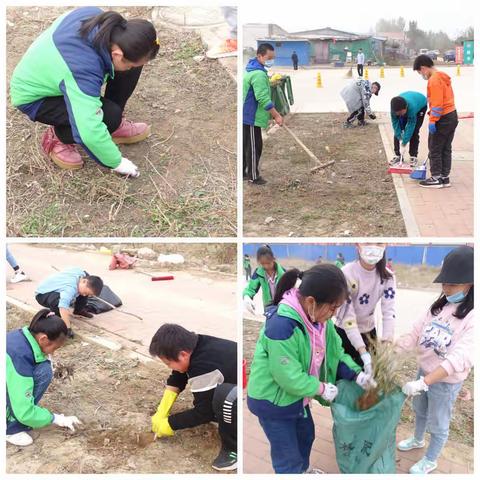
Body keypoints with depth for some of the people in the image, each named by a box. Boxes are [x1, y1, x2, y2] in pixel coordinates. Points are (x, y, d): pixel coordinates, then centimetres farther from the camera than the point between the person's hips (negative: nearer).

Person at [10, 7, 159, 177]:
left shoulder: (95, 16, -22)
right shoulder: (83, 70, -42)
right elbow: (91, 131, -42)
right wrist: (117, 162, -28)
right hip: (33, 98, -8)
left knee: (132, 65, -10)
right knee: (110, 115, -29)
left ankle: (115, 125, 7)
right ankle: (57, 137, -3)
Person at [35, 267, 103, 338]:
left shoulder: (81, 272, -20)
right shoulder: (70, 288, -44)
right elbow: (63, 308, -56)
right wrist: (68, 328, -57)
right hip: (42, 294, -8)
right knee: (59, 300, -42)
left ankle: (79, 310, 21)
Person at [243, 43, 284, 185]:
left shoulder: (252, 70, 13)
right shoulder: (259, 74, -21)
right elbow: (263, 99, -26)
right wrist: (276, 115, -21)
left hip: (246, 115, 10)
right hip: (251, 116, -10)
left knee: (246, 146, 16)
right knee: (255, 147, -1)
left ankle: (243, 173, 25)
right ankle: (254, 177, 6)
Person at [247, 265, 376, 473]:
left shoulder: (318, 315, -10)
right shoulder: (282, 326, -38)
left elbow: (335, 351, 2)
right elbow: (289, 377, -32)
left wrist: (356, 374, -12)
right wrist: (322, 388, -19)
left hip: (296, 395, 9)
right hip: (272, 401, -9)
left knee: (306, 435, 31)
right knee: (288, 456, 6)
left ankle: (303, 471, 58)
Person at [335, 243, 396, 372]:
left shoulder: (387, 276, -12)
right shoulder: (347, 274, -26)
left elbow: (389, 312, -18)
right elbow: (348, 318, -28)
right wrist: (363, 353, -35)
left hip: (369, 330, 4)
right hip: (345, 332, -4)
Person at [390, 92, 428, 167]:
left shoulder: (411, 107, -46)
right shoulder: (394, 107, -36)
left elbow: (410, 126, -40)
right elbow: (395, 124, -27)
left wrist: (404, 143, -39)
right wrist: (400, 139, -33)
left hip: (420, 105, -4)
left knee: (414, 131, -14)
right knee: (397, 131, -5)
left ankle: (414, 156, -4)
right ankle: (398, 155, 5)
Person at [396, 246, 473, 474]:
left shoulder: (472, 317, -26)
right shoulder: (439, 306, -5)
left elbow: (460, 359, -34)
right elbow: (414, 334, -5)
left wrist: (423, 382, -39)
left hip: (445, 382, -6)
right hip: (423, 372, 6)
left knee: (437, 425, 16)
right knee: (420, 412, 29)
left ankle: (429, 461, 40)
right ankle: (417, 440, 56)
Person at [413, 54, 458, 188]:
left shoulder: (434, 80, -18)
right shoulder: (443, 77, 12)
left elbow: (437, 104, -22)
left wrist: (432, 121, -18)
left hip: (442, 120, -9)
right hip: (452, 116, 9)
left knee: (434, 150, 1)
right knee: (446, 149, 13)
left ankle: (436, 179, 6)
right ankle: (445, 177, 19)